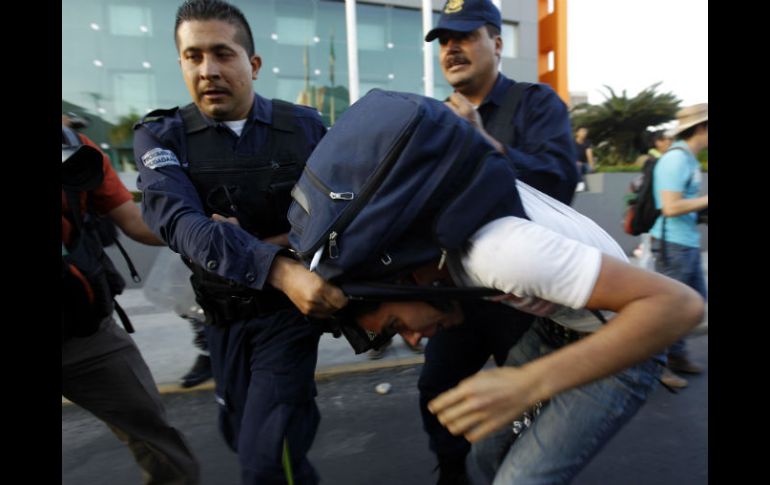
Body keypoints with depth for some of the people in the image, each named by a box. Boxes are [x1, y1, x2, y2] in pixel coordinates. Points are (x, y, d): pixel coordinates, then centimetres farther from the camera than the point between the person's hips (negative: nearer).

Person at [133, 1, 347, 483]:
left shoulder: (306, 127, -6)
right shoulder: (161, 137, -6)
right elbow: (182, 223, -25)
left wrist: (277, 240, -23)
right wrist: (279, 269, -41)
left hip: (291, 310, -2)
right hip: (224, 317, 3)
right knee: (243, 434, 22)